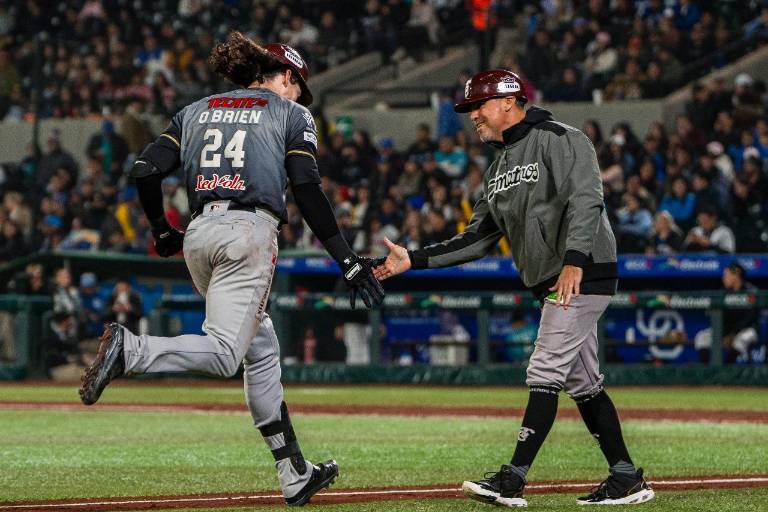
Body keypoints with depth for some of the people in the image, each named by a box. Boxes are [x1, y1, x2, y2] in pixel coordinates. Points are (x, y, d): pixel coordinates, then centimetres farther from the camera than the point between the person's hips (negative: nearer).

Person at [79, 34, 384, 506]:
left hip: (199, 235, 6)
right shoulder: (292, 114, 10)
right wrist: (347, 259, -4)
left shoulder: (197, 111, 21)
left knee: (261, 348, 16)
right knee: (223, 355, -12)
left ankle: (295, 475, 16)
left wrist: (162, 232, 24)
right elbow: (308, 191, -3)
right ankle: (129, 350, -36)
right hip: (249, 234, -6)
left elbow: (146, 170, 10)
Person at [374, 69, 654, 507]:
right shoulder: (501, 167, 20)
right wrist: (414, 260, 10)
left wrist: (574, 260, -34)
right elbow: (478, 239, 18)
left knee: (546, 374, -12)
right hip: (554, 285, 10)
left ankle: (514, 480, -14)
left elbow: (586, 199, -21)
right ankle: (627, 480, 12)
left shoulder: (558, 140, -8)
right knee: (582, 382, 9)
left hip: (585, 275, -10)